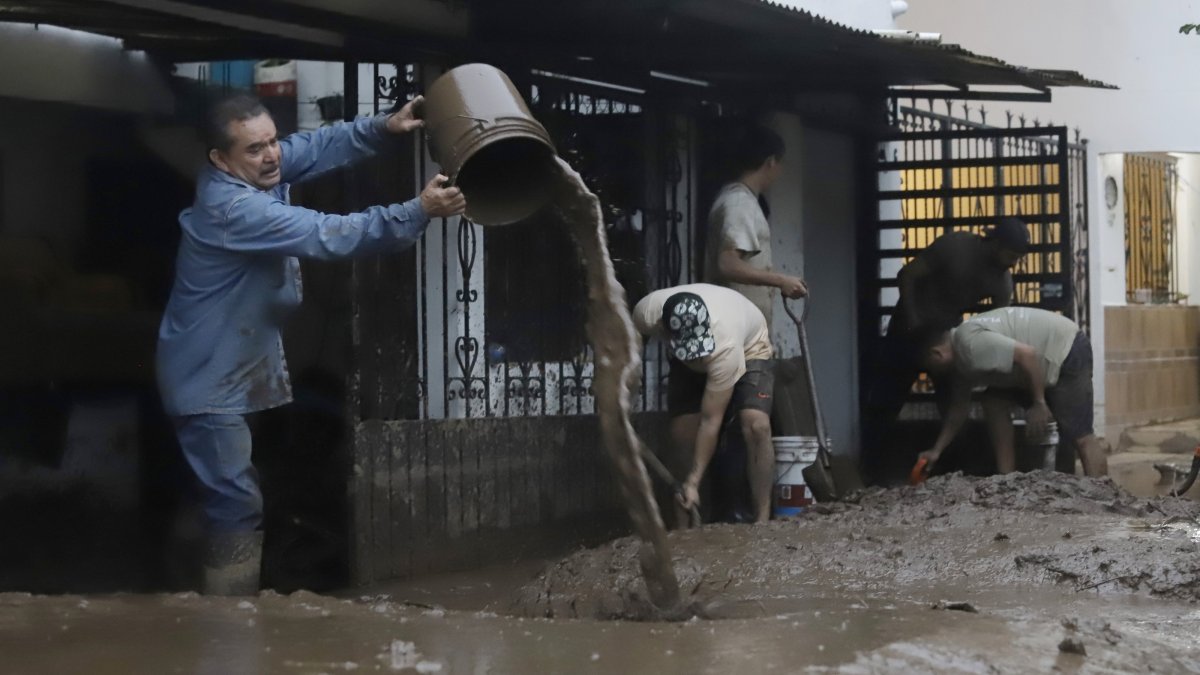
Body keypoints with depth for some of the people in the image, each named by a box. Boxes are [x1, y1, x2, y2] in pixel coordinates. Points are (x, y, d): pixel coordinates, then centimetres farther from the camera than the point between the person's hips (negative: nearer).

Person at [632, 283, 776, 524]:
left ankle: (762, 519, -18)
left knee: (756, 426, -25)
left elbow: (710, 422, -38)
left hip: (748, 347, -4)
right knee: (682, 432, -11)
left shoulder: (725, 345, -46)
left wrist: (693, 481, -37)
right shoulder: (647, 313, -38)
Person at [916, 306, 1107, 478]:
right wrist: (936, 450, 19)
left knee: (1080, 437, -17)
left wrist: (1039, 403, -21)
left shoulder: (970, 343, -22)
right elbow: (959, 409, 19)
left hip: (1067, 351, -10)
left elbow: (1027, 354, -29)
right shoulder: (961, 360, 11)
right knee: (993, 401, 7)